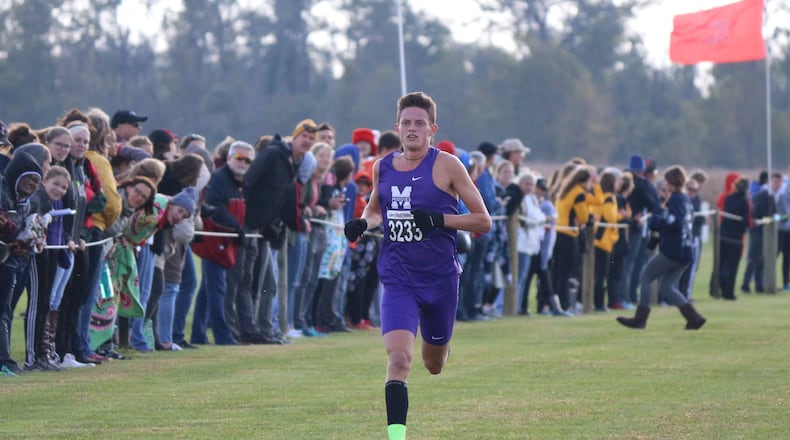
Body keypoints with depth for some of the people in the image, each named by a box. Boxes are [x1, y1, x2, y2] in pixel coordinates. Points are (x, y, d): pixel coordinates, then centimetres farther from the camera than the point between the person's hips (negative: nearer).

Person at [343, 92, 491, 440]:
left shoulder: (446, 166, -6)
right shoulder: (382, 167, 5)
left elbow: (483, 221, -5)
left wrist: (438, 219, -19)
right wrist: (363, 223, 2)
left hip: (440, 279, -1)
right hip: (398, 279, 1)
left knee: (433, 365, 18)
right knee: (398, 359, -21)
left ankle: (439, 343, 54)